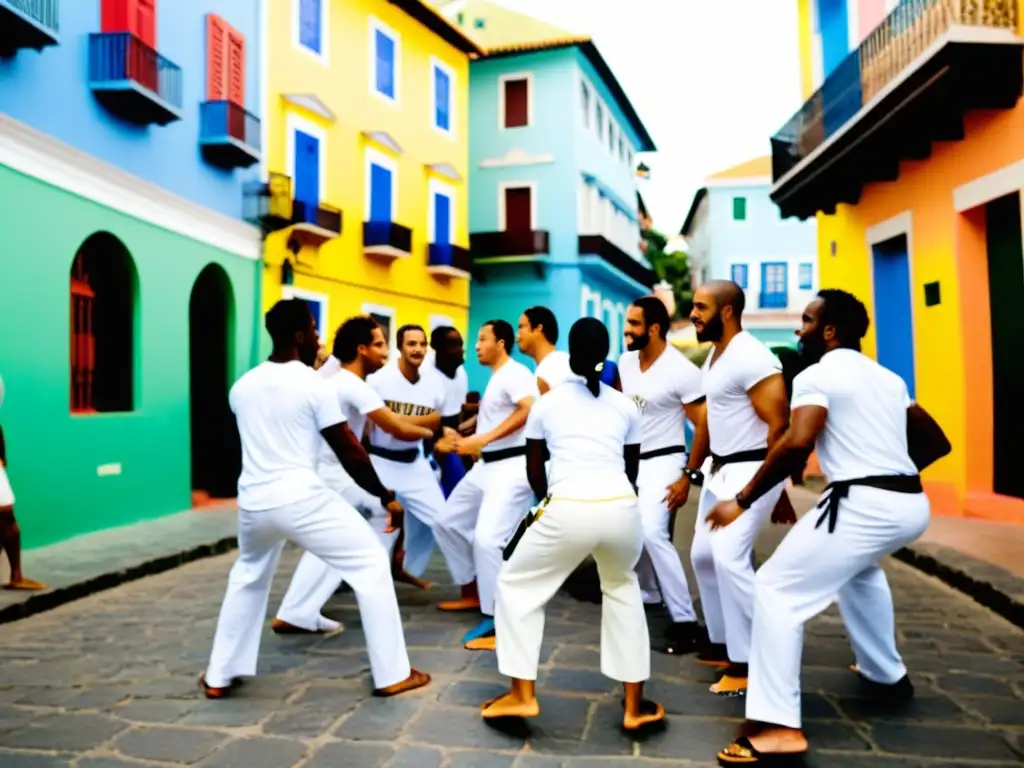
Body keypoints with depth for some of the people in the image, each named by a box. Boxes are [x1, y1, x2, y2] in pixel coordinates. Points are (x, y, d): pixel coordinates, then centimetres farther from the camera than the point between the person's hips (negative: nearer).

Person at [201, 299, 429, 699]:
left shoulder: (242, 386, 9)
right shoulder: (315, 385, -7)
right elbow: (350, 452, -6)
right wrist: (386, 496, 5)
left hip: (254, 500, 6)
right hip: (300, 497, -6)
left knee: (248, 577, 32)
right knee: (371, 563, 8)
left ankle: (218, 676, 37)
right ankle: (393, 675, 9)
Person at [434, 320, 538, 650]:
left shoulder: (515, 373, -12)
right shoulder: (495, 378, 19)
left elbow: (530, 410, -29)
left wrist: (481, 439, -29)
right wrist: (467, 442, 14)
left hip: (512, 466, -11)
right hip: (486, 465, 11)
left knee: (488, 538, -21)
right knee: (449, 523, 16)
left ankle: (498, 622, -10)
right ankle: (472, 593, 32)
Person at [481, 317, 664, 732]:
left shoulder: (546, 402, 14)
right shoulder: (625, 404, 18)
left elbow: (534, 470, 21)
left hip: (568, 509, -3)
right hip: (621, 508, 3)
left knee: (516, 585, 22)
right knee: (621, 588, 31)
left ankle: (522, 695, 20)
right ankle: (634, 706, 32)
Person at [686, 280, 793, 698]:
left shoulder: (751, 357, -19)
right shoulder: (713, 355, 11)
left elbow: (779, 425, -19)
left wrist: (776, 489, -16)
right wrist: (693, 471, 20)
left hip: (750, 471, -10)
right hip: (719, 469, 10)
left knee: (730, 556, -19)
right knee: (704, 554, 13)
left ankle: (749, 662, -8)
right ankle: (724, 643, 28)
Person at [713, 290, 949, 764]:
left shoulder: (816, 375, -5)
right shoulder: (888, 378, 19)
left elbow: (797, 444, -22)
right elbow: (936, 443, 24)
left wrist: (742, 501, -17)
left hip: (862, 506, -9)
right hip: (911, 505, 9)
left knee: (777, 589, -6)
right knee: (859, 570, 37)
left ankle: (778, 726, -12)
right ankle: (886, 673, 49)